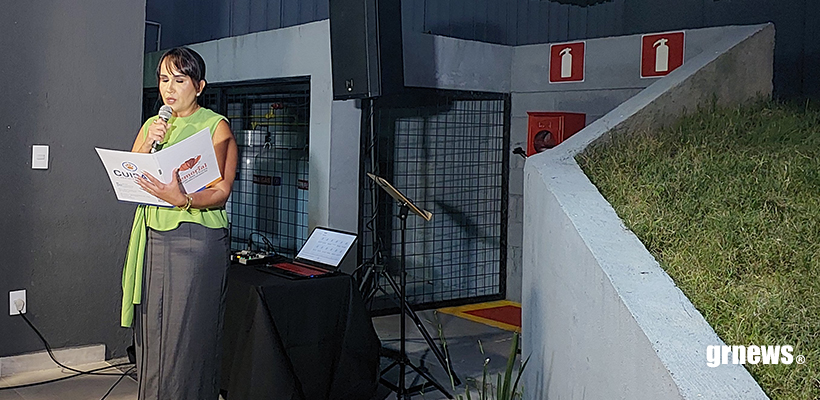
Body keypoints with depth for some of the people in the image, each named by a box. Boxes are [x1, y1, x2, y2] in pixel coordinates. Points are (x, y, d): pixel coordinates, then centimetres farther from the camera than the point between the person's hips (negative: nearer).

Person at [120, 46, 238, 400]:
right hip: (153, 237, 5)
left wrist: (183, 200, -29)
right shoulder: (151, 126, 16)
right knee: (151, 334, 8)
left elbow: (221, 192, -10)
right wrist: (146, 146, -7)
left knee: (188, 336, -3)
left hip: (197, 239, -5)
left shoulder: (217, 126, -1)